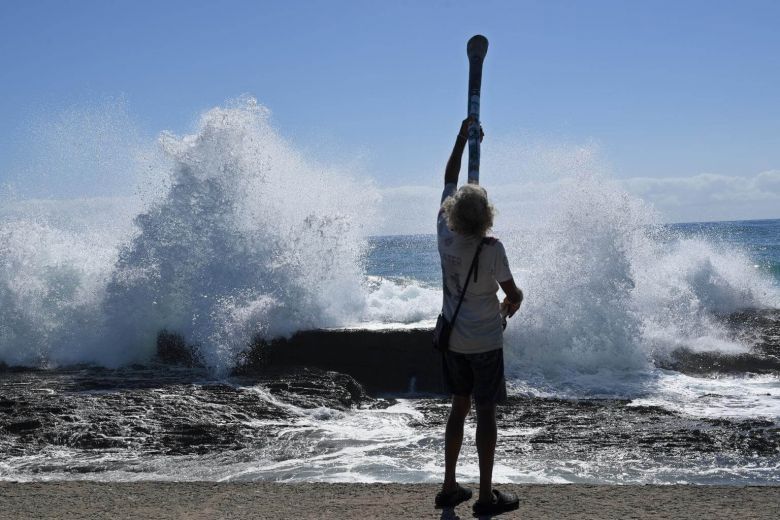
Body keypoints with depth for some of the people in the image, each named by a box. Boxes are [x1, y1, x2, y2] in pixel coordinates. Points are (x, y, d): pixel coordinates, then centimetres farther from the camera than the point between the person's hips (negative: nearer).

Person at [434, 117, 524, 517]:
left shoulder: (445, 236, -5)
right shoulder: (492, 249, -18)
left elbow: (449, 180, 7)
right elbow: (512, 294, -11)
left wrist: (462, 137, 13)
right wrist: (514, 302, 13)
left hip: (452, 338, 5)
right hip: (484, 341, -5)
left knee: (459, 407, 16)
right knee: (485, 412, 2)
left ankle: (449, 487, 20)